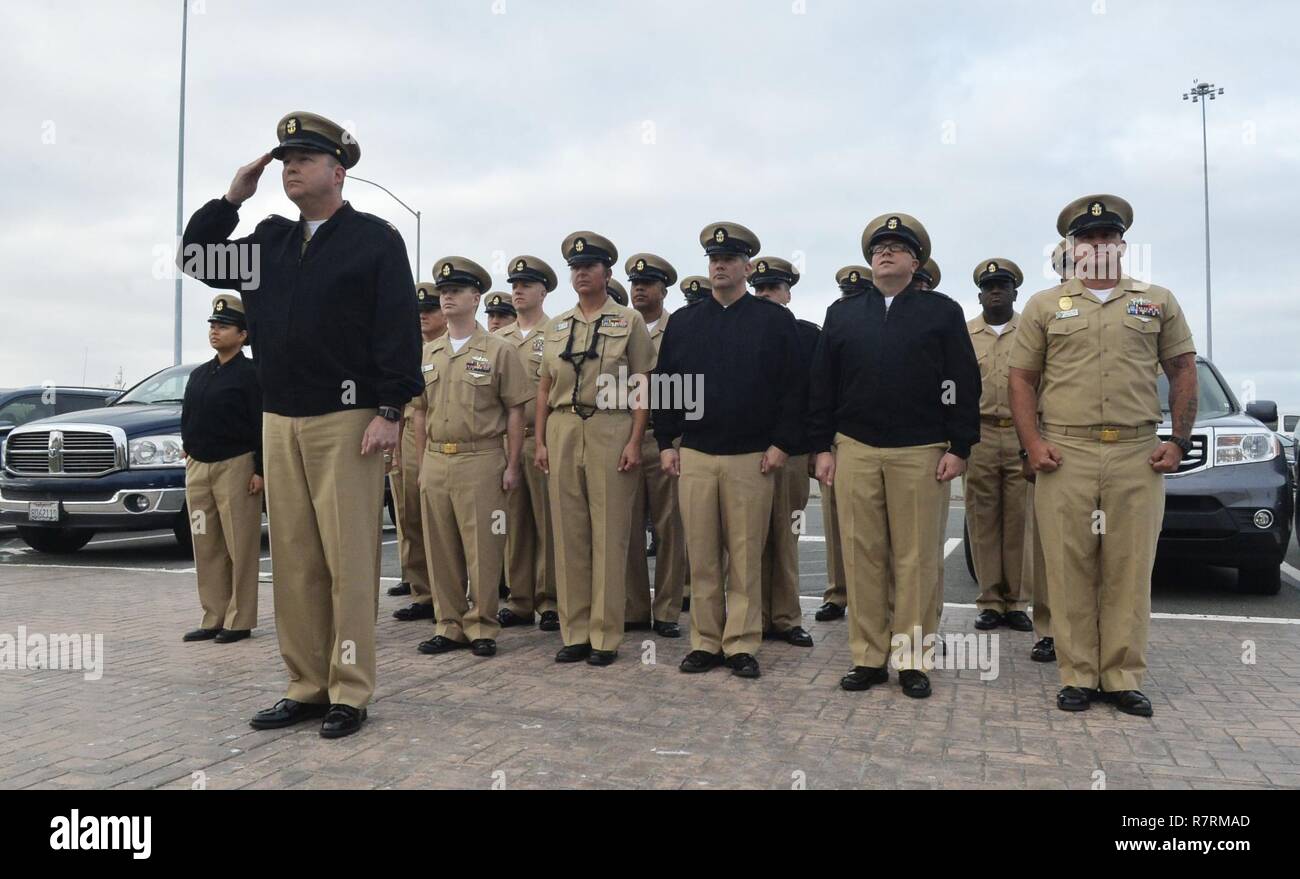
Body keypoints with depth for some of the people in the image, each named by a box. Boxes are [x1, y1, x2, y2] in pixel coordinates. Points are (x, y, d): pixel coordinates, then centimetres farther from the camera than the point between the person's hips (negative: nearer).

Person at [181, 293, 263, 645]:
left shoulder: (250, 374, -6)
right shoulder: (198, 375, 15)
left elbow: (262, 425, -11)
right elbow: (187, 418, 21)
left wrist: (260, 470, -15)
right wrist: (188, 451, 13)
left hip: (235, 467, -7)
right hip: (197, 468, 7)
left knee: (240, 548, -3)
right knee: (206, 548, 9)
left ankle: (239, 621, 4)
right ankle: (213, 618, 16)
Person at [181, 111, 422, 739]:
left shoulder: (375, 239, 0)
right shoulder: (270, 240, 17)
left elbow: (399, 329, -7)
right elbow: (196, 260, 22)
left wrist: (389, 410, -14)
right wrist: (232, 198, 12)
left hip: (347, 422, -6)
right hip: (279, 422, 6)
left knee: (348, 561, -3)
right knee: (293, 562, 8)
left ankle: (349, 694, 5)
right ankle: (307, 687, 17)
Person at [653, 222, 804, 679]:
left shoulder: (775, 320, 2)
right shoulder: (683, 321, 11)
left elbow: (793, 387, -1)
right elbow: (663, 383, 12)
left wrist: (782, 444, -7)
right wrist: (666, 443, 5)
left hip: (752, 458, -2)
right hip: (693, 457, 3)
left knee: (746, 556, 4)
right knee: (701, 556, 7)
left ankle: (742, 645, 13)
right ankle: (705, 642, 17)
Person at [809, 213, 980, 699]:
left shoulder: (943, 311, 6)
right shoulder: (842, 313, 12)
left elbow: (963, 385, 2)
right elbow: (822, 385, 10)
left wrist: (959, 448, -5)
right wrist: (822, 447, 4)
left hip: (921, 453, -2)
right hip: (855, 452, 2)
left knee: (917, 559, 2)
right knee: (862, 557, 4)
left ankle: (913, 659, 12)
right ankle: (869, 658, 13)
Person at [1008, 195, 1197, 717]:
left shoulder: (1158, 302, 13)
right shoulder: (1045, 306, 10)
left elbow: (1183, 371, 13)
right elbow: (1021, 378, 8)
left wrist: (1179, 442, 3)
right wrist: (1032, 442, -4)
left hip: (1138, 457, 1)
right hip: (1064, 456, -1)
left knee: (1130, 570, 2)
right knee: (1070, 569, 0)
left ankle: (1123, 678, 13)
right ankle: (1077, 676, 10)